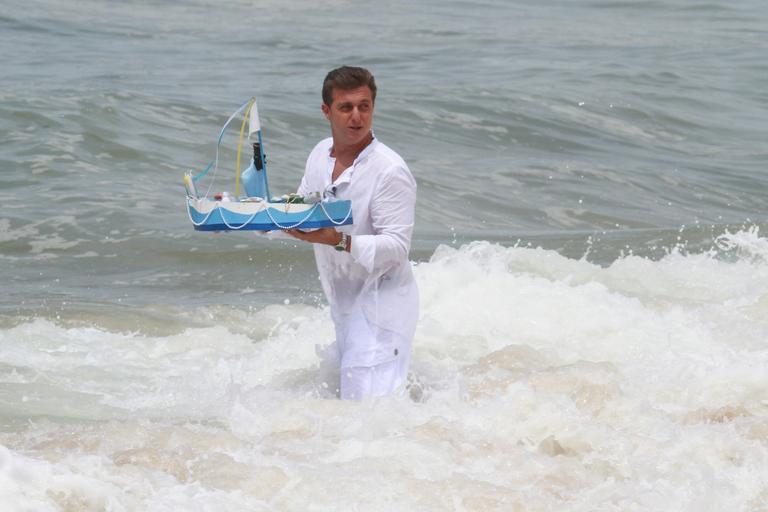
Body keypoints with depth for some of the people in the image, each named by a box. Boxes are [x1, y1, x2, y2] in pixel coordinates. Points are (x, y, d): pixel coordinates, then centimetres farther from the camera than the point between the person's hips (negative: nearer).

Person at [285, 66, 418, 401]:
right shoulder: (321, 155, 5)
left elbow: (396, 247, -23)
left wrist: (339, 241, -35)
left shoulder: (390, 172, -19)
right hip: (344, 304, 8)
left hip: (380, 306, -8)